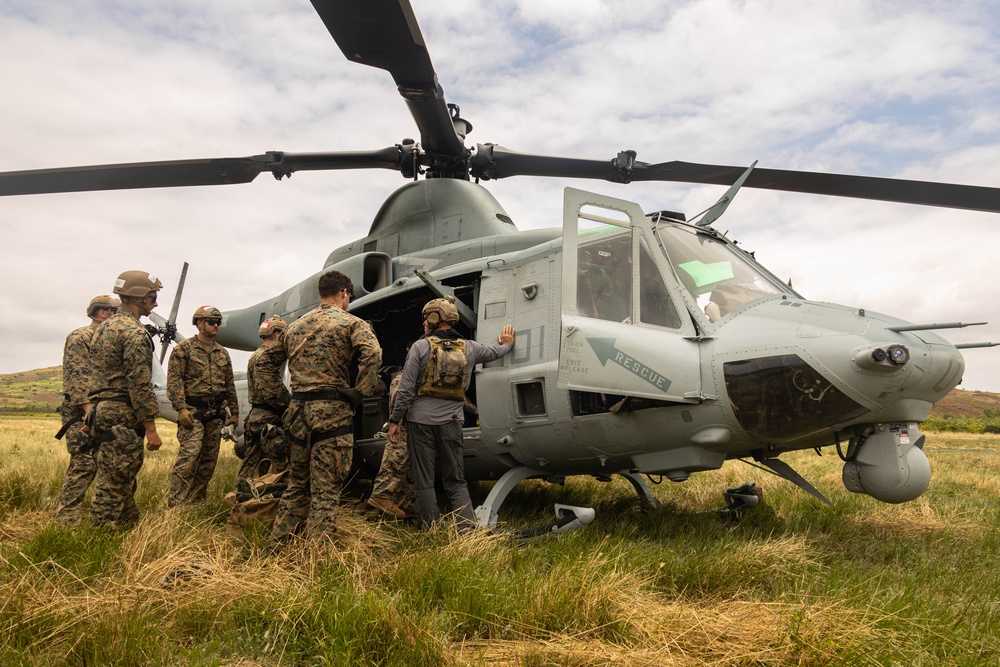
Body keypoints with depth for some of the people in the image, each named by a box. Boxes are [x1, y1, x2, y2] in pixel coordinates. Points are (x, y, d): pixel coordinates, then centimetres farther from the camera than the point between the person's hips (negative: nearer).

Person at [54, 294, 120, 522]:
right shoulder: (80, 337, -8)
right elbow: (77, 378, -17)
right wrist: (90, 412, -23)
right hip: (80, 411, -9)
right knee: (84, 464, -12)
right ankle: (68, 518, -6)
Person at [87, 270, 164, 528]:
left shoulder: (103, 327, 17)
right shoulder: (134, 332, -14)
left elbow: (98, 376, 20)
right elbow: (140, 384, -19)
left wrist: (93, 417, 24)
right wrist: (151, 428, -16)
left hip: (101, 412, 10)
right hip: (123, 417, -10)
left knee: (122, 483, 15)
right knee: (112, 486, -5)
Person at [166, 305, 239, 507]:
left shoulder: (222, 353, 16)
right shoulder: (184, 348, -1)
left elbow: (229, 385, 20)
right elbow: (174, 380, -9)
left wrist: (234, 412, 16)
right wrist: (181, 408, -18)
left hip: (216, 413, 6)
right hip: (193, 411, -6)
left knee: (209, 460, 8)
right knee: (188, 457, -15)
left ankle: (197, 501, 18)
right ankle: (175, 505, -10)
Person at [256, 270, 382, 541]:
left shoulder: (295, 326, 19)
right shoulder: (351, 322, -1)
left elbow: (265, 361, 25)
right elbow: (372, 355, -20)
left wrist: (276, 396, 21)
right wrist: (360, 393, -12)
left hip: (298, 411, 6)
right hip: (332, 412, -6)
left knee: (297, 485, 19)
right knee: (326, 490, -1)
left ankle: (279, 543, 26)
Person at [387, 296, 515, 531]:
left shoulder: (421, 346, -5)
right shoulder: (469, 348, 4)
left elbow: (406, 389, -8)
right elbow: (496, 351, 24)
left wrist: (394, 421, -2)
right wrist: (507, 344, 47)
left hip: (421, 420, -3)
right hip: (451, 422, 3)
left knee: (423, 481, 7)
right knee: (456, 481, 13)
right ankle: (467, 527, 2)